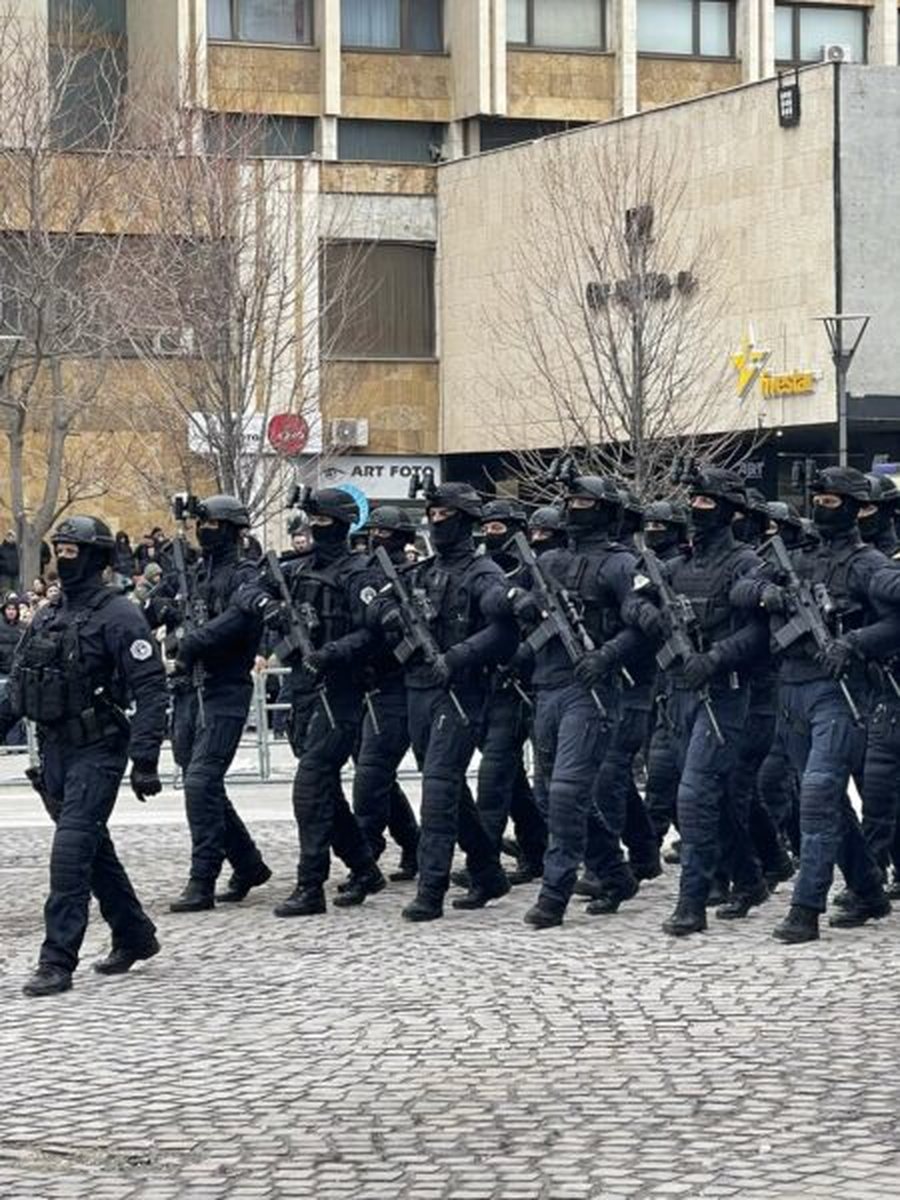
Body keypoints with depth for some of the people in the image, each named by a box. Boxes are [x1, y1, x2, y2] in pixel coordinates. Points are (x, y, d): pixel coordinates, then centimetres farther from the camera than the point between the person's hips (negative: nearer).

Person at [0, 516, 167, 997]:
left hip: (97, 753, -8)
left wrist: (144, 759, -21)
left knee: (72, 849, -14)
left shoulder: (117, 616, -11)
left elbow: (149, 689, -16)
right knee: (94, 850, 17)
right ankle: (135, 935, 32)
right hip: (55, 751, 8)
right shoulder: (47, 618, 12)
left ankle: (58, 961, -14)